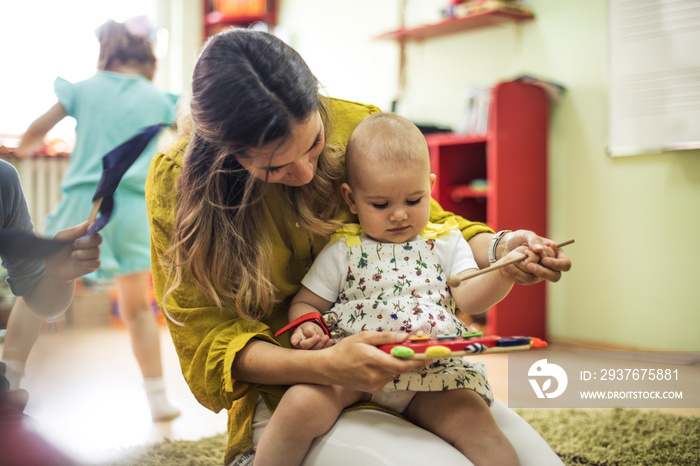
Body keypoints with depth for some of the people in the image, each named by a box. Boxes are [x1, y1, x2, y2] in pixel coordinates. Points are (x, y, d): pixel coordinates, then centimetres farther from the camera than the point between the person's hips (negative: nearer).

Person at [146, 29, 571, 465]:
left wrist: (500, 249, -15)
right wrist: (323, 366, -28)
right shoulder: (176, 182, -14)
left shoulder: (357, 127, -7)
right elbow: (208, 334, -11)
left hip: (406, 367, 4)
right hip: (286, 394, -3)